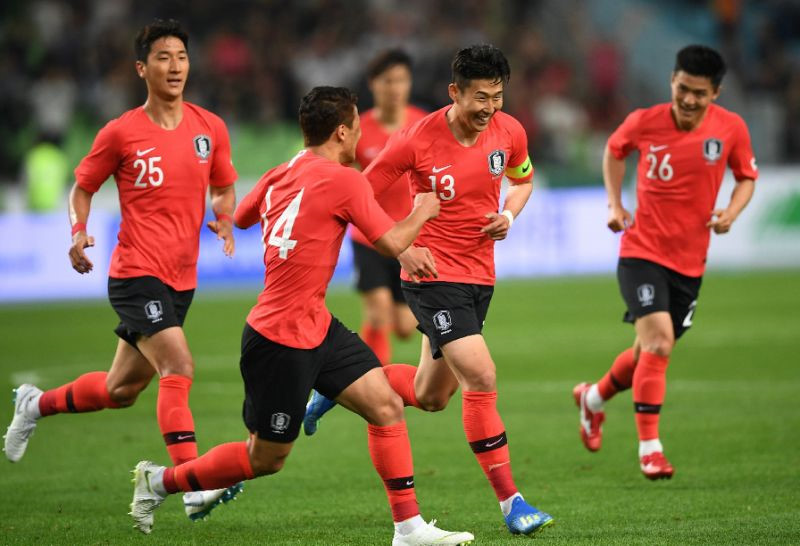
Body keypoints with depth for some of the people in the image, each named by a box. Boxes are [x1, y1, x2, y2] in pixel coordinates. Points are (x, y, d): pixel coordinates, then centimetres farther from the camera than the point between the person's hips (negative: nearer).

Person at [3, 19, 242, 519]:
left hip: (181, 280, 6)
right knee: (178, 367, -23)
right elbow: (83, 188, 6)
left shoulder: (210, 128, 5)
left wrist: (225, 221, -2)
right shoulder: (121, 133, -5)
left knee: (121, 390, 15)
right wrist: (79, 231, -12)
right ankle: (193, 487, -26)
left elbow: (224, 188, 19)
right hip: (136, 275, -6)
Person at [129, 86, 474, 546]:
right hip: (281, 340, -9)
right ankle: (160, 481, 20)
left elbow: (240, 217, 25)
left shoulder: (279, 176, 7)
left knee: (387, 407, 2)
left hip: (317, 327, 9)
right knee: (265, 459, 4)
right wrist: (422, 213, 6)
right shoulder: (343, 180, -17)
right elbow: (393, 243, -13)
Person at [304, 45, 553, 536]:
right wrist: (403, 250, -17)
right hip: (434, 275, -6)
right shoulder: (417, 141, -17)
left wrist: (509, 214, -3)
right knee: (481, 377, -19)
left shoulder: (509, 132, -3)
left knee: (430, 396, 15)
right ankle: (510, 501, -12)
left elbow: (523, 179, 19)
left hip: (481, 275, 6)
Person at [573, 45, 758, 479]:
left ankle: (594, 398, 43)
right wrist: (615, 204, 2)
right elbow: (614, 150, 13)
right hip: (642, 252, -3)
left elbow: (747, 177, 9)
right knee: (659, 342, -20)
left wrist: (731, 212, -11)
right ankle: (649, 448, -12)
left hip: (690, 261, 3)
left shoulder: (731, 129, -7)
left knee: (651, 352, 13)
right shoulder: (644, 122, -10)